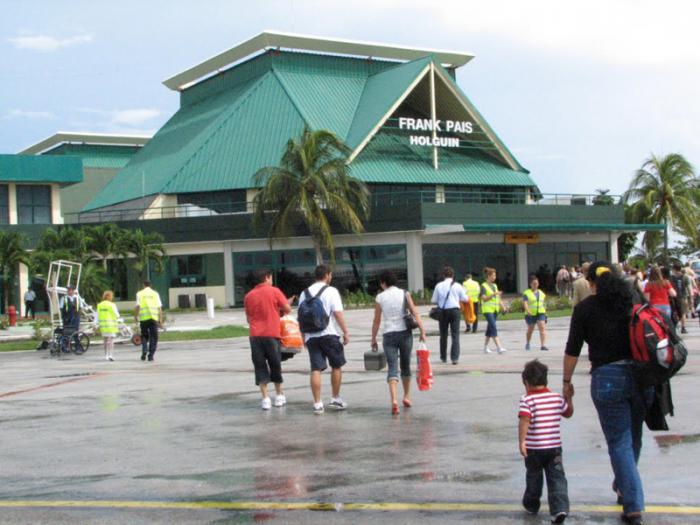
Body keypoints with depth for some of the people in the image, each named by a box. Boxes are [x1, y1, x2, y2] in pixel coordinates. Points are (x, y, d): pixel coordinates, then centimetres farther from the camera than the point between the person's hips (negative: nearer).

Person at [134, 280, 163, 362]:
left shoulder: (140, 294, 6)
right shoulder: (155, 294, 10)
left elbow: (137, 306, -5)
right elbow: (159, 308, 5)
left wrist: (135, 316, 4)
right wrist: (161, 320, 6)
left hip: (144, 318, 0)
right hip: (154, 318, 0)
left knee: (144, 336, 14)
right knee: (153, 337, 6)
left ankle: (144, 351, -5)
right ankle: (151, 355, 0)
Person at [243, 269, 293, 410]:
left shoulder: (248, 296, 7)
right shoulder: (274, 291, -3)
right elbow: (287, 309, -1)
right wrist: (279, 312, 18)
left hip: (255, 336, 2)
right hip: (271, 334, -2)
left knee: (260, 367, 4)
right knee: (275, 365, 12)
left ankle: (265, 398, -2)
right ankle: (279, 396, 22)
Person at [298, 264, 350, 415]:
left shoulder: (305, 293, 12)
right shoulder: (331, 291, -3)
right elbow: (338, 313, -11)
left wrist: (303, 337, 20)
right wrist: (346, 332, -7)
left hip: (311, 336, 4)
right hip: (329, 334, -4)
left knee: (316, 369, 2)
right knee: (336, 366, 12)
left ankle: (317, 404, -1)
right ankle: (336, 399, 16)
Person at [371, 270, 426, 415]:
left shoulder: (380, 297, 0)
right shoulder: (404, 294, 2)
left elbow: (376, 321, 2)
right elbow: (414, 312, -7)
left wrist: (373, 339, 10)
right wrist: (422, 330, -7)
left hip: (388, 335, -1)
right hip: (405, 333, 1)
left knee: (392, 368, -6)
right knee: (405, 366, 19)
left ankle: (394, 400, -23)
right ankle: (407, 396, 28)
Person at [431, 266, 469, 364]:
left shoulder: (439, 286, -1)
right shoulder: (457, 285, 0)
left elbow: (434, 300, 0)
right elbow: (465, 299, 4)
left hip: (443, 311, 1)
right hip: (455, 310, -1)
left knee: (443, 335, 13)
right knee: (455, 335, 1)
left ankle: (443, 357, 22)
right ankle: (455, 358, -8)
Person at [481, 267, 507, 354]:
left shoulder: (495, 285, 15)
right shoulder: (484, 286, -7)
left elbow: (498, 298, 18)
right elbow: (484, 298, -15)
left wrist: (502, 306, 6)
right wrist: (493, 294, -24)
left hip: (495, 310, 7)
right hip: (487, 310, -7)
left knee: (490, 328, 12)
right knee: (494, 328, -16)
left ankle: (485, 347, 22)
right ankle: (499, 347, -23)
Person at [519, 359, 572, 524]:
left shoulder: (527, 399, -10)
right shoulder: (557, 398, 4)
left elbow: (524, 420, -23)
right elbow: (569, 412, 20)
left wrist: (521, 442, -25)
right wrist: (569, 397, 30)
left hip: (534, 448, -2)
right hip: (554, 447, 2)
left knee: (533, 477, 17)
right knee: (557, 478, 1)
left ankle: (531, 504, 35)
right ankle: (560, 508, -14)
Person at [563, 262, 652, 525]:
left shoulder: (585, 308, -1)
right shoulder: (633, 300, 7)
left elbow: (572, 350, -1)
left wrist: (567, 381, 10)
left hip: (607, 378, -4)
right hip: (641, 375, 4)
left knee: (620, 443, 3)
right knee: (634, 438, 21)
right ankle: (624, 486, 39)